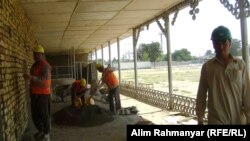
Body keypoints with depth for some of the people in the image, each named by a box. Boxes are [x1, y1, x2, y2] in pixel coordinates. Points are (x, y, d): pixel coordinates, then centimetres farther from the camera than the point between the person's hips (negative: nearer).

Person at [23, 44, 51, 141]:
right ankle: (40, 130, 31)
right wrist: (31, 92, 23)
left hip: (43, 94, -8)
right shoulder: (34, 65, 15)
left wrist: (31, 77, -43)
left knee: (44, 114, -1)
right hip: (34, 94, 8)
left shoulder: (45, 65, -14)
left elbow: (44, 79, -28)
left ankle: (46, 133, 11)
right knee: (35, 114, 14)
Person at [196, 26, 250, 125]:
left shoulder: (240, 64, 0)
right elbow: (201, 95, 2)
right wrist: (200, 119, 2)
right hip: (216, 120, -1)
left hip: (239, 120, 1)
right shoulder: (207, 67, -2)